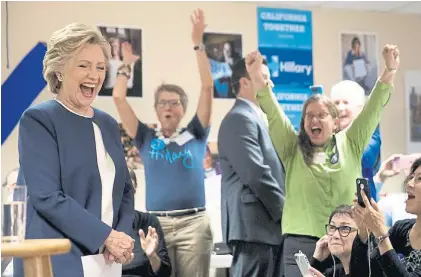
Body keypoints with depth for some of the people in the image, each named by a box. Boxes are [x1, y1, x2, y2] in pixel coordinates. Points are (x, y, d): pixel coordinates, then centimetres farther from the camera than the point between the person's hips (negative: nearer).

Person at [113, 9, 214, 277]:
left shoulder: (195, 135, 9)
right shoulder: (147, 138, 11)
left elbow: (208, 87, 1)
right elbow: (119, 97, 7)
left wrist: (198, 43, -1)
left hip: (194, 222, -1)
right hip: (157, 223, 1)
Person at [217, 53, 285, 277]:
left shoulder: (256, 118, 20)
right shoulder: (240, 119, -11)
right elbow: (256, 174, -19)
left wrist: (282, 211, 10)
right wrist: (284, 210, -11)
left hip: (269, 224, 10)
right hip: (254, 226, -10)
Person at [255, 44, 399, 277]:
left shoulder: (350, 144, 10)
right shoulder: (293, 149, 7)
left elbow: (372, 109, 5)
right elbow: (273, 113, -4)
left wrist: (390, 70, -4)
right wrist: (258, 80, -17)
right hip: (301, 243, -1)